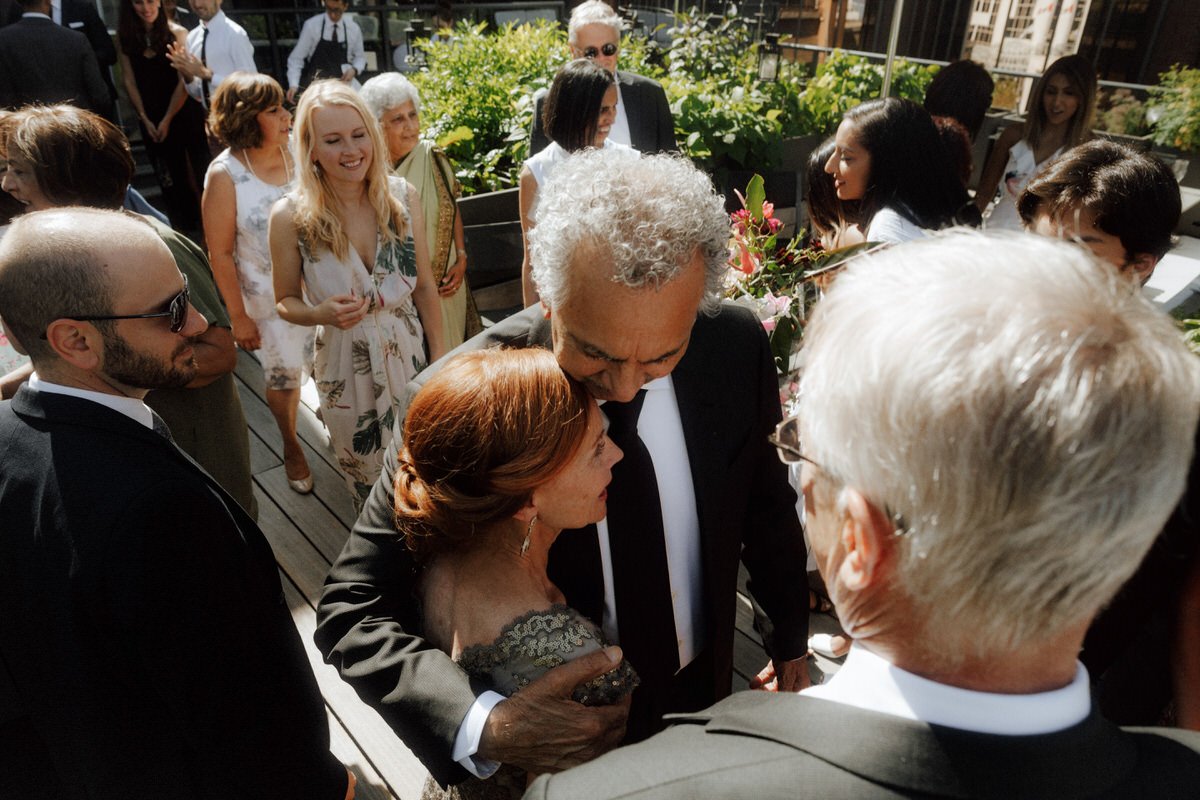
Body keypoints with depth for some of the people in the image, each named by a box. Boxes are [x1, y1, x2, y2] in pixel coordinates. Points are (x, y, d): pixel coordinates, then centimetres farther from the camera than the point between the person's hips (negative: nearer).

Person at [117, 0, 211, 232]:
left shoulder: (177, 33, -6)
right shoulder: (127, 38, 3)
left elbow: (184, 80, -8)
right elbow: (129, 81, 4)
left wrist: (167, 120, -8)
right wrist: (144, 119, -4)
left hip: (185, 115, -3)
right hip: (152, 120, 3)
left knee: (201, 173, -5)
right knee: (170, 179, 8)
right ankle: (185, 230, 17)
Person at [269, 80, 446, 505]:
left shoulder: (402, 196, -9)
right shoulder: (291, 216, -15)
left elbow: (425, 286, 1)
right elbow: (286, 302, -1)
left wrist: (438, 355, 3)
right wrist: (322, 313, -24)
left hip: (409, 354, 2)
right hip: (346, 368, -1)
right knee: (368, 483, 18)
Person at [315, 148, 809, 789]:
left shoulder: (737, 348, -20)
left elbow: (765, 503, -4)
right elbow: (354, 607, -25)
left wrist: (790, 639, 8)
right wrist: (482, 728, -40)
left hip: (704, 694, 3)